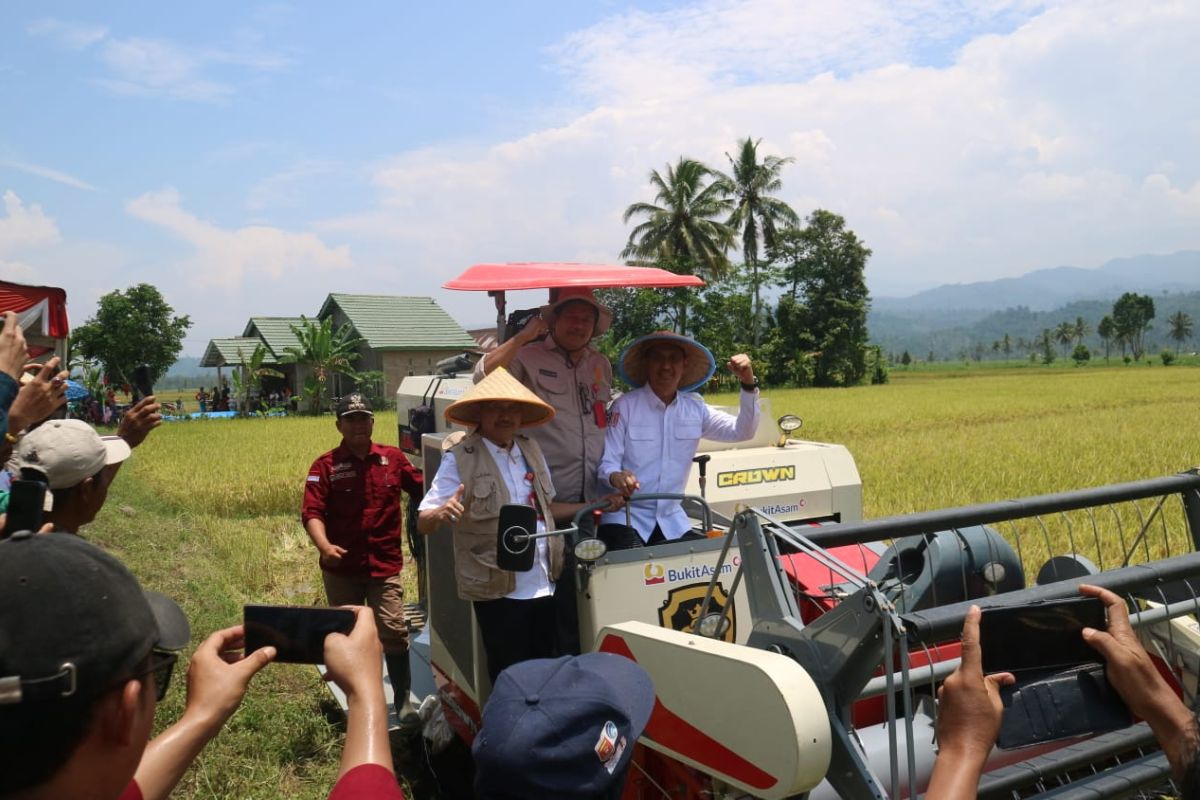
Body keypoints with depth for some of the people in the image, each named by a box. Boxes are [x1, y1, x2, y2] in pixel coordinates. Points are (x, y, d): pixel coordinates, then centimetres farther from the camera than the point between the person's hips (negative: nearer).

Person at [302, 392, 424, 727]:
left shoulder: (393, 458, 3)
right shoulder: (326, 466, -5)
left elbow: (422, 489, 12)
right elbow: (311, 511, -14)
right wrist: (324, 546, -31)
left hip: (385, 565, 0)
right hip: (342, 568, 0)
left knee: (394, 632, -6)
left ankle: (403, 700, 10)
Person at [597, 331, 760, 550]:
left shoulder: (695, 408, 7)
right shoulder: (624, 406, -8)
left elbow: (742, 431, 4)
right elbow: (606, 461, -10)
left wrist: (749, 385, -10)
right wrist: (615, 476, -34)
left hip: (672, 519, 5)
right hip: (624, 515, -4)